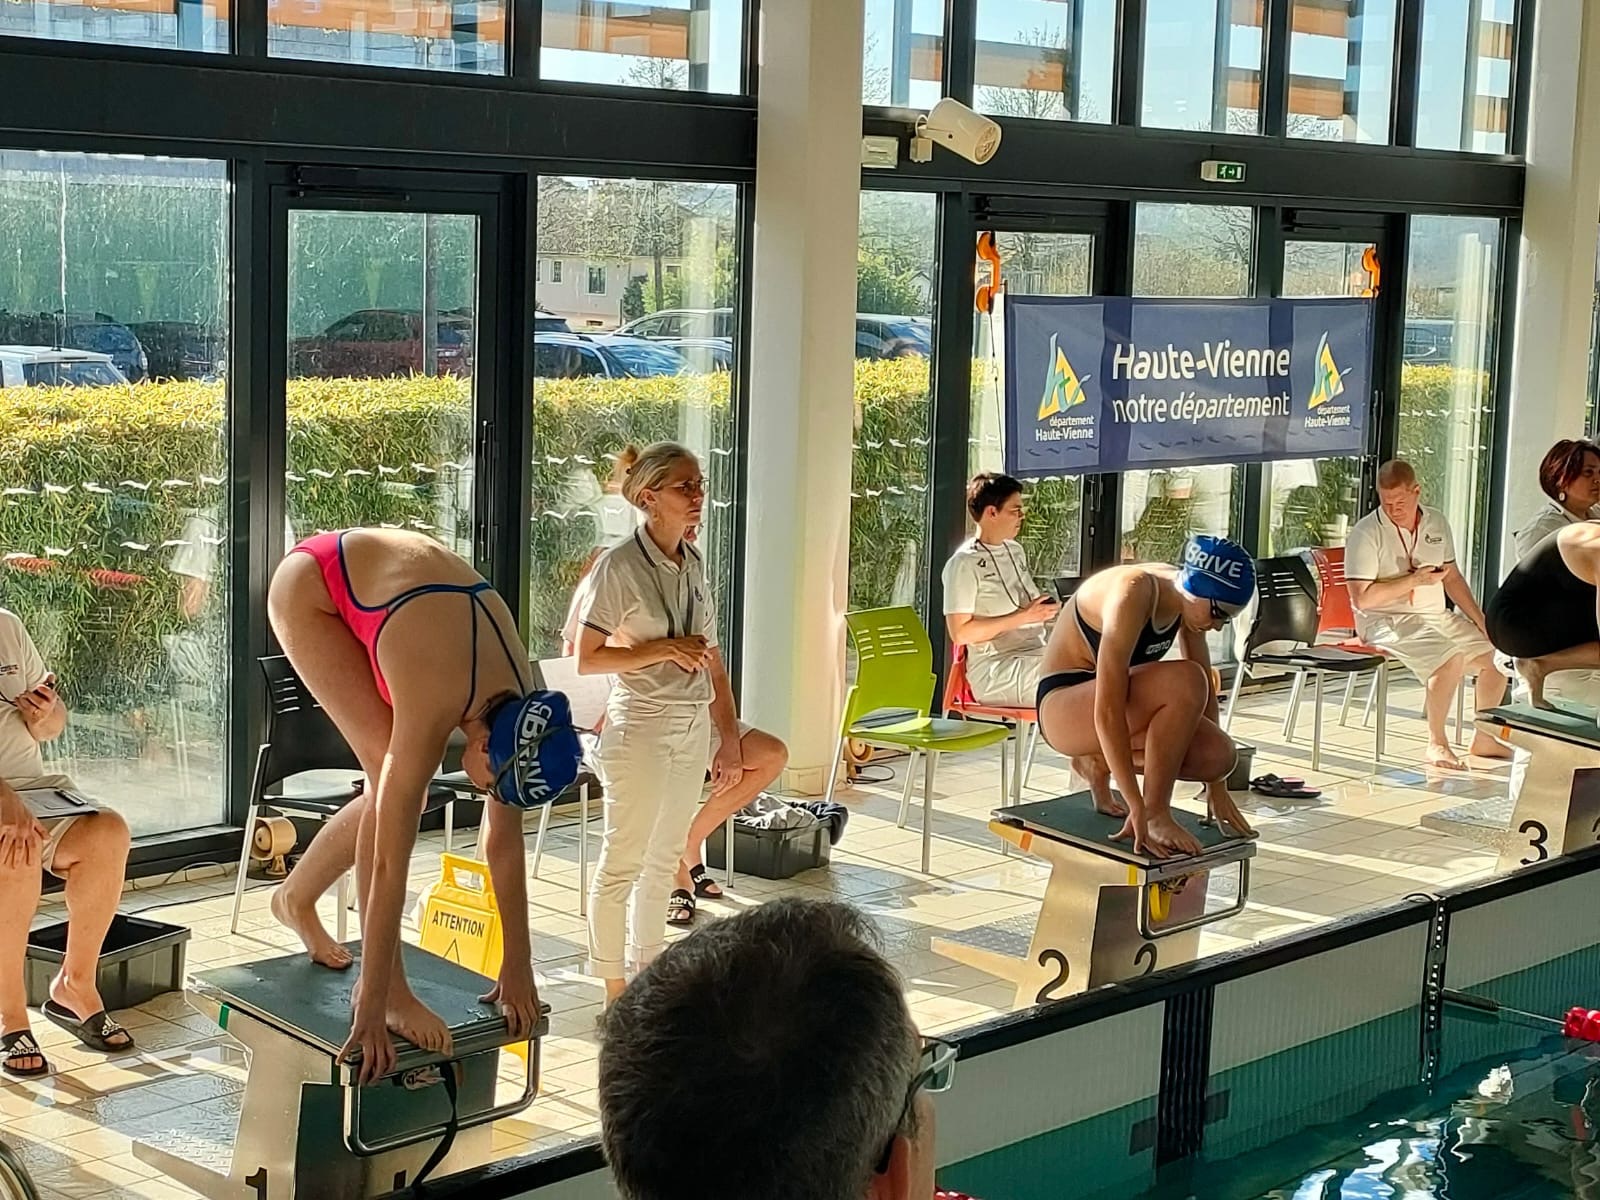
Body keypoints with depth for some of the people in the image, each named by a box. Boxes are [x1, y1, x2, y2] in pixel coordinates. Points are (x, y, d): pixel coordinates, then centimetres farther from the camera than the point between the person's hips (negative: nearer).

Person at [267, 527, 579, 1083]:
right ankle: (385, 988, -12)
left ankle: (295, 896, 29)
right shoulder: (435, 710, -37)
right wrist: (372, 1013, -32)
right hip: (312, 585, -7)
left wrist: (518, 968, -3)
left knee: (398, 789, 4)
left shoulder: (518, 708, -19)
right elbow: (388, 863, -35)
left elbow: (506, 844, -7)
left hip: (386, 574, 7)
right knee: (392, 780, -19)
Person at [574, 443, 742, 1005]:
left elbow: (711, 660, 13)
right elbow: (586, 659, -11)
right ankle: (615, 990, 9)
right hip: (640, 728, -7)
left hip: (692, 728, 7)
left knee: (663, 859, 15)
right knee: (622, 863, 0)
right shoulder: (619, 566, -12)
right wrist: (662, 649, -19)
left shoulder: (693, 563, 8)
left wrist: (728, 738, 11)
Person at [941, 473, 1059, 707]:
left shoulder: (1015, 551, 19)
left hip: (1036, 656, 8)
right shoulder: (964, 564, -7)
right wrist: (1023, 617, -14)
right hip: (994, 672, -8)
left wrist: (1042, 611, 7)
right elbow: (960, 633, -13)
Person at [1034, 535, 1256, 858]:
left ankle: (1099, 764, 9)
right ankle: (1157, 814, -20)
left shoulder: (1185, 597, -5)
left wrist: (1216, 786, 5)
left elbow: (1206, 687, 5)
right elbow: (1107, 712, -34)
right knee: (1185, 683, -32)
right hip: (1064, 706, -8)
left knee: (1219, 755, -14)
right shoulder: (1133, 597, -29)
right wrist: (1140, 811, -35)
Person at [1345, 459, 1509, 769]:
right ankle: (1436, 742, -15)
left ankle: (1485, 739, 14)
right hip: (1387, 622, -7)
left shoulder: (1437, 523, 9)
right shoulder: (1366, 532, -12)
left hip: (1437, 616, 7)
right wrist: (1415, 581, -17)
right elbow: (1362, 598, -17)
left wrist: (1481, 621, 10)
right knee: (1451, 657, -31)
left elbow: (1452, 577, 18)